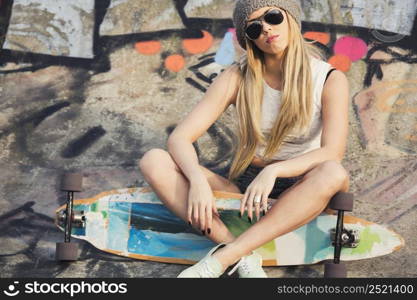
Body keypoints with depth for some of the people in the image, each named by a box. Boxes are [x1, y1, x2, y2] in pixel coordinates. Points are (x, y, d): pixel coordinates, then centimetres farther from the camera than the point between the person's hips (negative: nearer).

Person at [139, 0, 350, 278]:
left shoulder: (330, 80, -6)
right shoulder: (238, 78, -2)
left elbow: (332, 153, -21)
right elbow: (179, 138, -10)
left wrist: (273, 171, -37)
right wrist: (198, 181, -30)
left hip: (300, 195, -2)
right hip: (243, 186, 2)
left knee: (333, 174, -38)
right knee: (153, 161, -20)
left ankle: (221, 259, -34)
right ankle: (243, 257, -32)